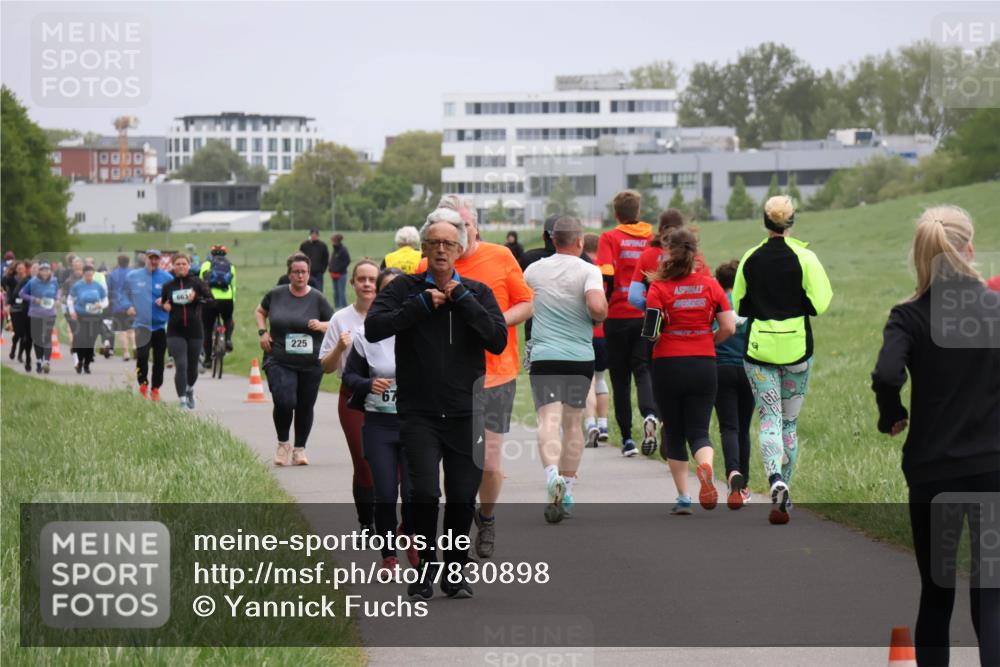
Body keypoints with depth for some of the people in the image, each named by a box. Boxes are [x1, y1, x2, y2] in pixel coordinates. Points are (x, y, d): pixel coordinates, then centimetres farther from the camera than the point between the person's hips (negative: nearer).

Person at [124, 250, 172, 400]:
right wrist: (128, 306, -2)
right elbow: (124, 294, 15)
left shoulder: (167, 278, 0)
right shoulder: (133, 276, 2)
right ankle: (143, 385, 5)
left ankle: (155, 389, 21)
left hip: (161, 324, 1)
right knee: (142, 355, -16)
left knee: (159, 359, 7)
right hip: (142, 323, -1)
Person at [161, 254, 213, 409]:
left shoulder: (196, 282, 0)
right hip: (175, 331, 0)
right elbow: (163, 304, 19)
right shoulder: (168, 286, 5)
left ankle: (190, 390, 44)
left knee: (193, 367, 13)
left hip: (195, 331, 0)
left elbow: (211, 299, -3)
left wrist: (197, 298, -19)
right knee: (181, 366, -14)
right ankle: (183, 401, -13)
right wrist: (164, 306, -4)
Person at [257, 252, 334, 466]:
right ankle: (283, 444, 7)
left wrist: (321, 326, -15)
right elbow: (260, 311, 22)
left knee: (305, 407, 7)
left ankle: (300, 449, 26)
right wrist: (262, 332, 5)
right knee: (284, 402, -18)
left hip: (311, 363, 1)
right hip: (280, 362, -1)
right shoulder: (276, 295, 3)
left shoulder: (317, 298, 0)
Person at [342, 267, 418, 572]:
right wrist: (369, 385, -11)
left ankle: (408, 533, 27)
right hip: (378, 424, 1)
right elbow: (349, 375, 8)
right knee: (385, 495, -1)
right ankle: (388, 554, 20)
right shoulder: (365, 334, 0)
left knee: (414, 494, -6)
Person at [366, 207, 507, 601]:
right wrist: (421, 305, -13)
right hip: (419, 415, -2)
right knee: (425, 494, -14)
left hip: (465, 416, 2)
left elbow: (499, 340, -7)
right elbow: (373, 328, -11)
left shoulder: (477, 293, 7)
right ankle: (422, 575, 1)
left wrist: (463, 300, -11)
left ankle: (455, 572, 22)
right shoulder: (405, 289, 3)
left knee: (463, 499, 4)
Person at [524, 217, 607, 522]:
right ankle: (567, 492, 18)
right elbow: (598, 306, -20)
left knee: (549, 419, -11)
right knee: (572, 421, 13)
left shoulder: (534, 270, 6)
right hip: (580, 357, 0)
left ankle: (552, 473, -37)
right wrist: (597, 318, 1)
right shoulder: (588, 271, -4)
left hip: (544, 357, 0)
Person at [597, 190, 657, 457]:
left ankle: (627, 439, 10)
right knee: (643, 370, 3)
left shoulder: (610, 238, -3)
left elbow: (606, 275, -15)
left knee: (620, 378, 8)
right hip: (648, 315, 1)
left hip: (618, 315, -1)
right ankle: (649, 415, -28)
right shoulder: (653, 238, 4)